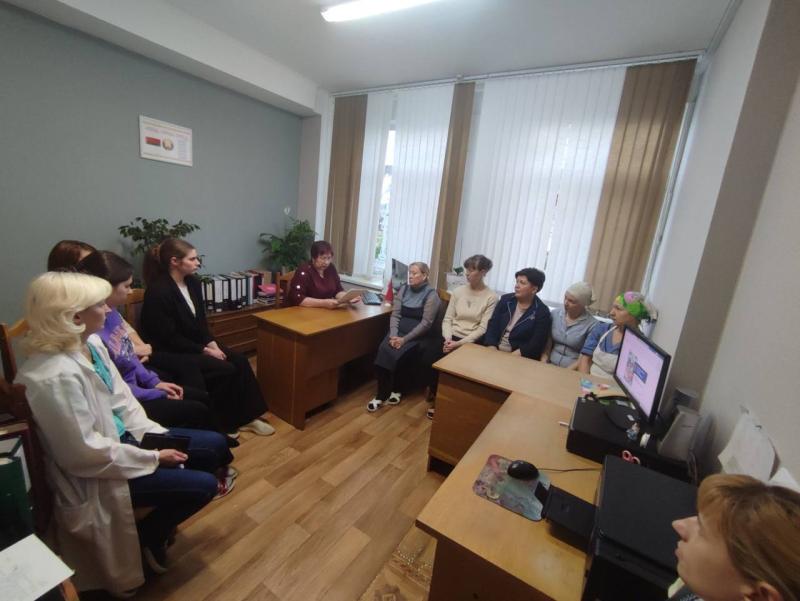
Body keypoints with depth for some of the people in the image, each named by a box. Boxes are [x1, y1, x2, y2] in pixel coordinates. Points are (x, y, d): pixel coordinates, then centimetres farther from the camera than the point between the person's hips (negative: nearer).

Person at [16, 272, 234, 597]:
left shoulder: (90, 344, -5)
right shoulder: (56, 376, -32)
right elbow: (85, 454, -26)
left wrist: (156, 435, -4)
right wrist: (153, 458, -17)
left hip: (121, 436, 8)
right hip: (95, 474, -8)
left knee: (216, 445, 7)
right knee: (204, 485, -9)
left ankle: (164, 509, 31)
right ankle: (147, 537, 21)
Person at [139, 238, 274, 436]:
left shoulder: (193, 283, 3)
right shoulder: (158, 292, -21)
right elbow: (170, 338, -20)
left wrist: (212, 343, -7)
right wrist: (205, 351, -19)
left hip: (197, 344, 8)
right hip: (171, 353, -8)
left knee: (240, 361, -11)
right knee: (226, 370, -22)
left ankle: (246, 418, 0)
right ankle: (222, 424, 0)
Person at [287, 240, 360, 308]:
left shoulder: (331, 268, 3)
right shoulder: (304, 271, -14)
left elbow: (338, 291, 6)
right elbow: (296, 298, -22)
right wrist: (323, 303, -28)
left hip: (327, 312, 6)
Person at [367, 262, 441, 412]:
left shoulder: (431, 294, -8)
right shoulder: (403, 289, 9)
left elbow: (426, 323, -13)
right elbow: (395, 314, 4)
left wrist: (405, 339, -19)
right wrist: (393, 335, -13)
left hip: (417, 335, -4)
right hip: (398, 330, 4)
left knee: (398, 355, -27)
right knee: (383, 349, -22)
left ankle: (395, 389, 1)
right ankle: (382, 393, -12)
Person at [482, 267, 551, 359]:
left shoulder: (542, 312, -4)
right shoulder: (506, 299, 6)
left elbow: (536, 345, -10)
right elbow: (492, 326, 0)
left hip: (519, 358, -3)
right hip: (495, 352, 3)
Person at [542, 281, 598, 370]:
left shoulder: (592, 325, -7)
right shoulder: (555, 314, 3)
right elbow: (547, 342, 4)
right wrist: (543, 364, -7)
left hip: (572, 371, -2)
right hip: (550, 365, 2)